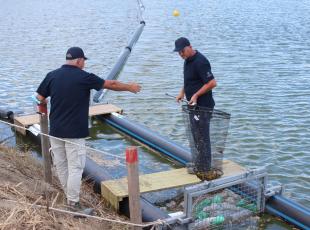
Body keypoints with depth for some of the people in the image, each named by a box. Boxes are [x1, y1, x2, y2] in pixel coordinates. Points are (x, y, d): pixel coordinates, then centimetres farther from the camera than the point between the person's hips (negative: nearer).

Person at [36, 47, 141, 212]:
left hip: (55, 130, 6)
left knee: (61, 165, 15)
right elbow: (111, 84, 0)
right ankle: (73, 203, 3)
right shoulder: (83, 77, -9)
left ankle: (69, 197, 29)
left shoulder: (52, 75, 2)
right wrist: (130, 87, 15)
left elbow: (39, 98, 4)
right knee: (75, 167, 1)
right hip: (74, 132, -5)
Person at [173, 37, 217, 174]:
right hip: (194, 105, 10)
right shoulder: (188, 60, 10)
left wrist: (195, 95, -22)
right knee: (196, 135, 19)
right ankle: (198, 161, 33)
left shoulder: (200, 62, -21)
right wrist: (182, 92, 12)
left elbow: (212, 83, -24)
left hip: (202, 106, -10)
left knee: (202, 136, -1)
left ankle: (203, 166, 10)